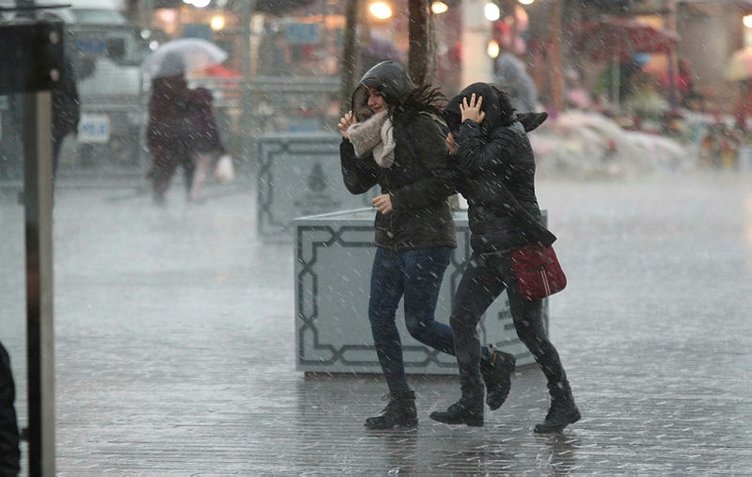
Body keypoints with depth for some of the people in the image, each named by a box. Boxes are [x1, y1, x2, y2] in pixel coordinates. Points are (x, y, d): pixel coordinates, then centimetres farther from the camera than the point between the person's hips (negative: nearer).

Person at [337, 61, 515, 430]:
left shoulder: (422, 126, -12)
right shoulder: (378, 131, 12)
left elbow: (447, 180, -17)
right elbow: (356, 184, 13)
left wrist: (399, 199, -17)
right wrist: (349, 142, 2)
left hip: (426, 239, -8)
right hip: (391, 240, 8)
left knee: (419, 324, -6)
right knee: (379, 317, 2)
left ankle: (491, 362, 13)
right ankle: (401, 405, 8)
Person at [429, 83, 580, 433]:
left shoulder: (509, 140, -13)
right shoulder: (489, 141, 13)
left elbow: (476, 165, -24)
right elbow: (469, 188, 15)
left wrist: (469, 128, -12)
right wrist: (456, 152, 0)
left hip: (517, 249, -9)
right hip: (487, 250, 9)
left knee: (529, 330, -4)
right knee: (461, 320, 2)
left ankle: (563, 404, 7)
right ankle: (471, 404, 4)